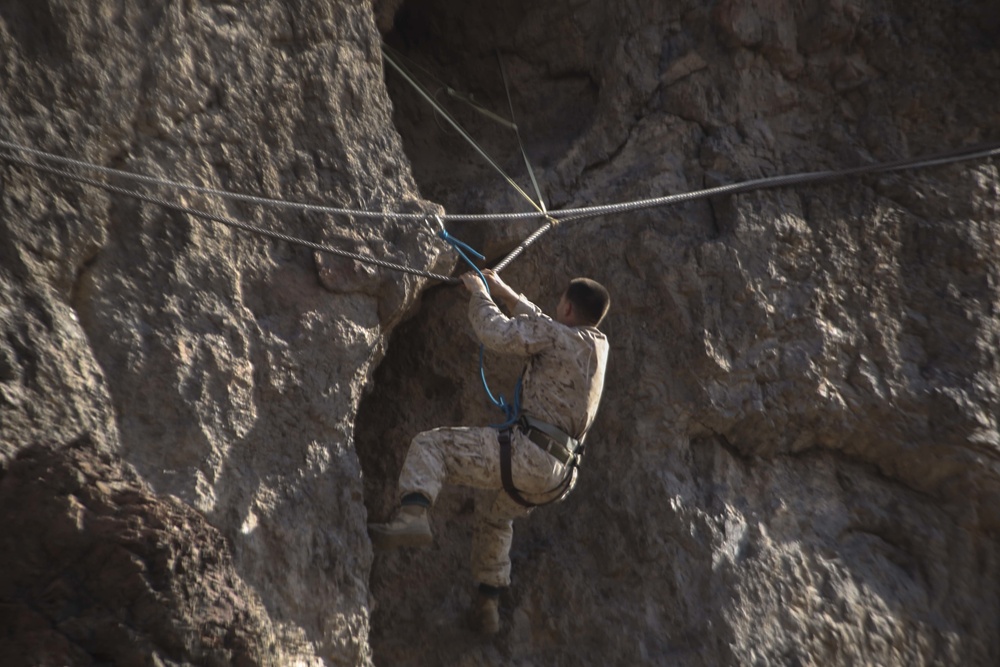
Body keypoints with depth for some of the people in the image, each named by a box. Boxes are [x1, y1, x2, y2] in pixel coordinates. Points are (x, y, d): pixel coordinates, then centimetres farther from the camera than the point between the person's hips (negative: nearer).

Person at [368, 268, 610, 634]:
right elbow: (539, 327, 32)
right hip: (554, 475, 9)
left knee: (429, 445, -4)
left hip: (526, 453, -9)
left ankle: (412, 518, -27)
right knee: (494, 516, 34)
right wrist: (504, 292, 35)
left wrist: (479, 293, 4)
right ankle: (488, 605, 36)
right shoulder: (598, 345, 16)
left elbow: (497, 333, -14)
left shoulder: (559, 336, -8)